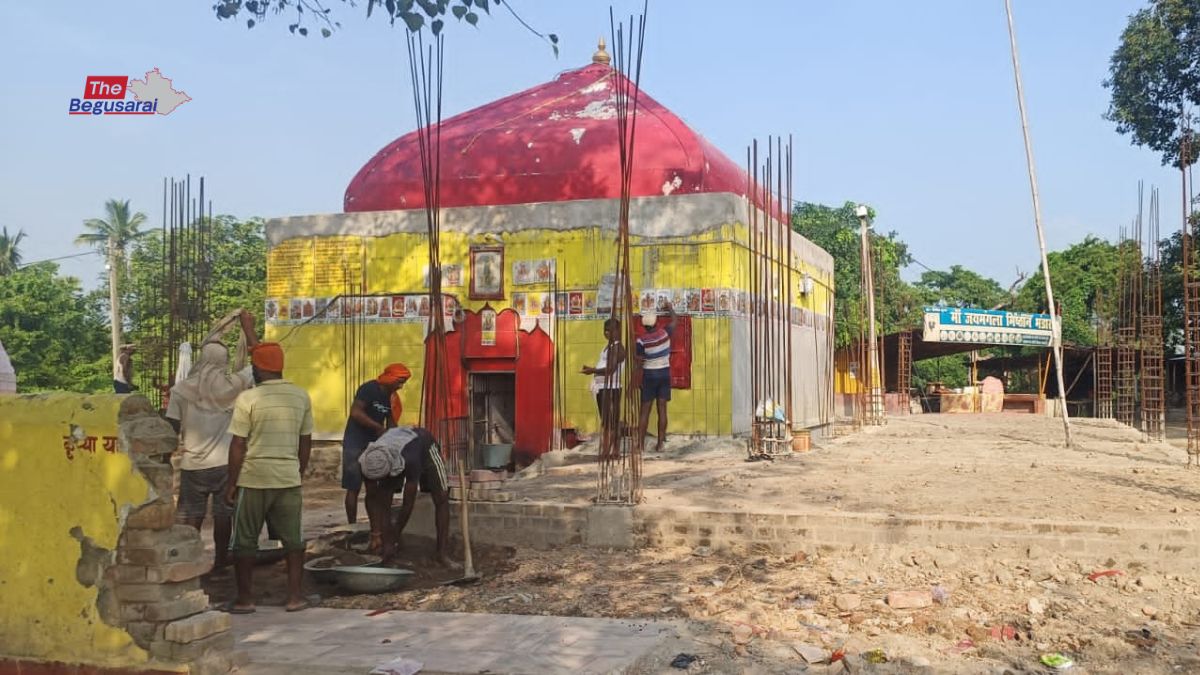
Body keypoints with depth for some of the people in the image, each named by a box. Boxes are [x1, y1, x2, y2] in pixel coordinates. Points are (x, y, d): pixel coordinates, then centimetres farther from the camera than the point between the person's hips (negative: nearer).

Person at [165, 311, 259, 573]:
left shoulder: (181, 389, -4)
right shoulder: (231, 385, -5)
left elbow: (171, 429, -5)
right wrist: (248, 330, 11)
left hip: (192, 465, 0)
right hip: (224, 463, 0)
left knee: (189, 517, 7)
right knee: (223, 515, 12)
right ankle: (220, 560, 22)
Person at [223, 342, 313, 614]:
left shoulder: (248, 398, -10)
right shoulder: (301, 396, 3)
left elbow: (238, 446, -9)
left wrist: (231, 484, -2)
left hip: (253, 479, -3)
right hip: (289, 479, 4)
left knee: (245, 541, 9)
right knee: (292, 539, 12)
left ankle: (244, 599, 14)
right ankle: (294, 596, 13)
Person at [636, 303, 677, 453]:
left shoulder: (642, 340, -12)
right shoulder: (664, 333, -4)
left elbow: (639, 362, -9)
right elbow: (674, 320, 16)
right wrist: (670, 308, 31)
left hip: (649, 375, -2)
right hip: (664, 374, 2)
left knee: (645, 411, 2)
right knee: (662, 409, 2)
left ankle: (640, 443, 0)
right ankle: (660, 444, 1)